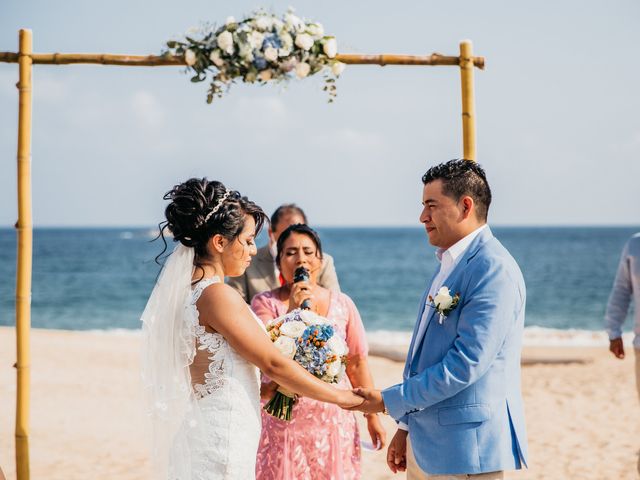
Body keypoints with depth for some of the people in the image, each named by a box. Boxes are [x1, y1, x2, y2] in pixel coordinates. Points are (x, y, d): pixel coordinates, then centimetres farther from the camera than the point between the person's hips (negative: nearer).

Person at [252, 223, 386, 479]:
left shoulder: (342, 304, 3)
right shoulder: (265, 303, -3)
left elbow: (357, 364, 7)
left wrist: (372, 416, 7)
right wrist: (292, 311, -22)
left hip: (334, 423, 2)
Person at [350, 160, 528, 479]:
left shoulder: (494, 269, -16)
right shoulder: (450, 264, 14)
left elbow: (467, 362, -22)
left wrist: (389, 402, -16)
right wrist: (406, 425, 17)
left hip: (466, 451, -9)